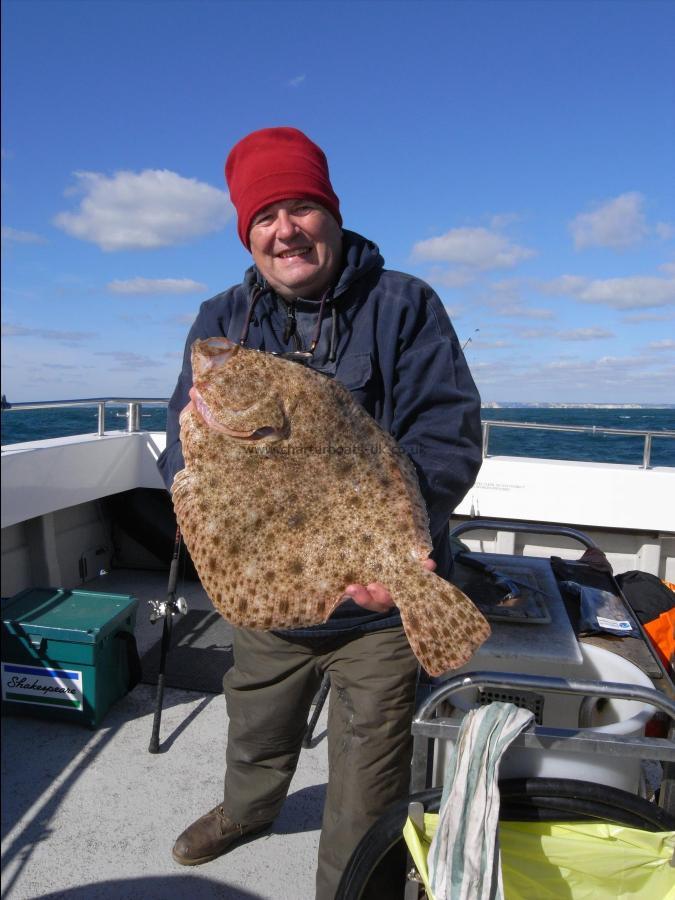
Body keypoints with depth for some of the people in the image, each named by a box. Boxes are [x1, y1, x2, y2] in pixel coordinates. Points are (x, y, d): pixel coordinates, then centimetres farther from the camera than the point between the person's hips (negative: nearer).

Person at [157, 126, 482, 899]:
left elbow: (450, 436, -16)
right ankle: (247, 810, 64)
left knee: (365, 804, 11)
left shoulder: (404, 305, -8)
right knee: (254, 735, 30)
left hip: (382, 603, -3)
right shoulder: (222, 320, 1)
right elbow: (184, 451, -5)